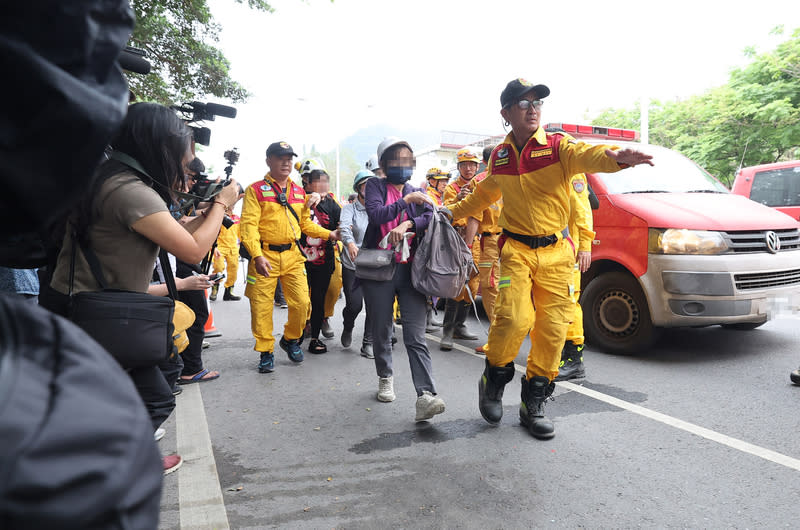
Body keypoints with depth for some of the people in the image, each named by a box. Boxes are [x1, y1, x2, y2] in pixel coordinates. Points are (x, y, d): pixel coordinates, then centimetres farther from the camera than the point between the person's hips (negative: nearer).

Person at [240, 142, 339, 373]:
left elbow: (305, 224, 22)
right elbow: (248, 225, -11)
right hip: (265, 256, -4)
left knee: (301, 303, -1)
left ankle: (291, 339, 25)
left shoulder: (299, 192, 14)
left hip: (292, 255, 4)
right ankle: (266, 351, 18)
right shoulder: (256, 190, -3)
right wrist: (257, 256, -21)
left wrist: (329, 234, 10)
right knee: (261, 307, 1)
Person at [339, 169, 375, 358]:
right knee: (354, 305, -2)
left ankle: (368, 344, 12)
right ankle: (348, 328, 32)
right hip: (352, 265, -2)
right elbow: (344, 227, -21)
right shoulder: (350, 209, -1)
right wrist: (350, 243, -40)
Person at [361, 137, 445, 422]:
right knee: (381, 331, 10)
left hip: (410, 270, 1)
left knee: (416, 335, -9)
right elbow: (375, 214, -13)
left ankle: (425, 396, -17)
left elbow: (431, 218, -1)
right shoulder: (375, 186, 7)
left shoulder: (417, 192, 17)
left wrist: (407, 224, -17)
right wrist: (407, 200, -17)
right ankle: (385, 378, 33)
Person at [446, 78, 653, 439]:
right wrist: (453, 212, 37)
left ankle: (533, 404, 17)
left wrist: (614, 156, -47)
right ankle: (493, 380, 10)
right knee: (514, 318, -18)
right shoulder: (499, 157, 9)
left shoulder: (558, 147, -1)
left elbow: (585, 155, -25)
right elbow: (484, 194, 29)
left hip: (556, 251, 0)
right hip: (516, 249, 1)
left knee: (552, 329, 1)